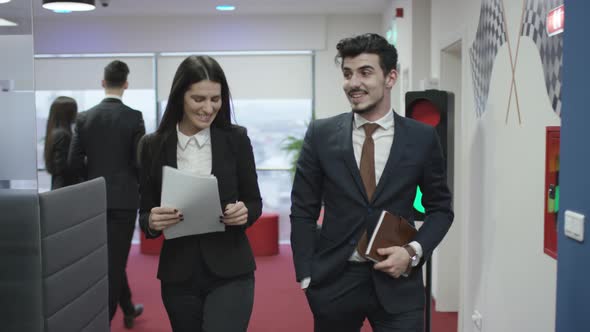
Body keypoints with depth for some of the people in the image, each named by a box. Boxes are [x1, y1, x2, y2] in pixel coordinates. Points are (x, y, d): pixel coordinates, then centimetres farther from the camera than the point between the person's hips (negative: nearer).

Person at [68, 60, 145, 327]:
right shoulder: (133, 117, -11)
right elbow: (140, 162, -12)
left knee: (112, 257, 19)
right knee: (115, 259, 3)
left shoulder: (84, 118, -1)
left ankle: (128, 309, 34)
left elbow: (74, 161, -2)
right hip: (124, 197, -4)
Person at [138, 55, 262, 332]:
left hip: (230, 272, -1)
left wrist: (244, 212, -17)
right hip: (178, 275, 2)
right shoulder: (153, 145, -1)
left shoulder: (236, 139, -3)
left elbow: (255, 202, 4)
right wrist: (152, 222, -18)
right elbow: (144, 214, 4)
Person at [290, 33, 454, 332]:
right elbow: (303, 211, 1)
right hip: (334, 280, 1)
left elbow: (440, 208, 7)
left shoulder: (422, 138, -2)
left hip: (397, 281, 0)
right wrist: (306, 277, -3)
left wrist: (414, 251, -9)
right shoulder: (320, 135, -2)